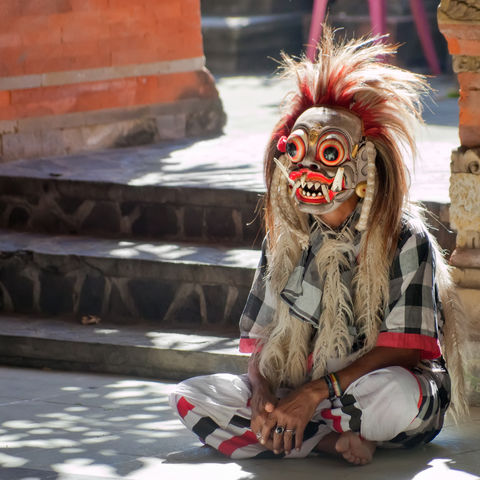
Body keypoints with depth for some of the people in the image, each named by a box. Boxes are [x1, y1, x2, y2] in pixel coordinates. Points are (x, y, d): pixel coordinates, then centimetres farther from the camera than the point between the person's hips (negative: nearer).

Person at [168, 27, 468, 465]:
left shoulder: (404, 239, -9)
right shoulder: (285, 239, 8)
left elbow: (402, 347, -16)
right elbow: (263, 338, 6)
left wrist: (314, 393, -23)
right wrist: (263, 395, -17)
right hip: (295, 394, 5)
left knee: (394, 394, -42)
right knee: (189, 396, -15)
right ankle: (333, 442, -22)